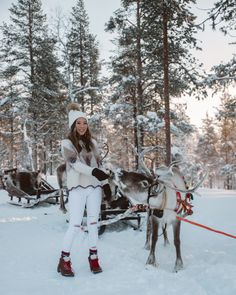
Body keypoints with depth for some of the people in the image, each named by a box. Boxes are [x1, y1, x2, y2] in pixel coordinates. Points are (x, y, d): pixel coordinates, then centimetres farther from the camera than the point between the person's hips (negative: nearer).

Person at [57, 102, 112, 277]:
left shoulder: (92, 142, 14)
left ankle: (93, 257, 19)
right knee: (75, 225, -7)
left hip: (94, 188, 4)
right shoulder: (67, 143, 0)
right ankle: (64, 260, 6)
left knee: (93, 223, 8)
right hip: (77, 188, -4)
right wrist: (93, 172, -28)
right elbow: (75, 163, -14)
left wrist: (106, 184, 9)